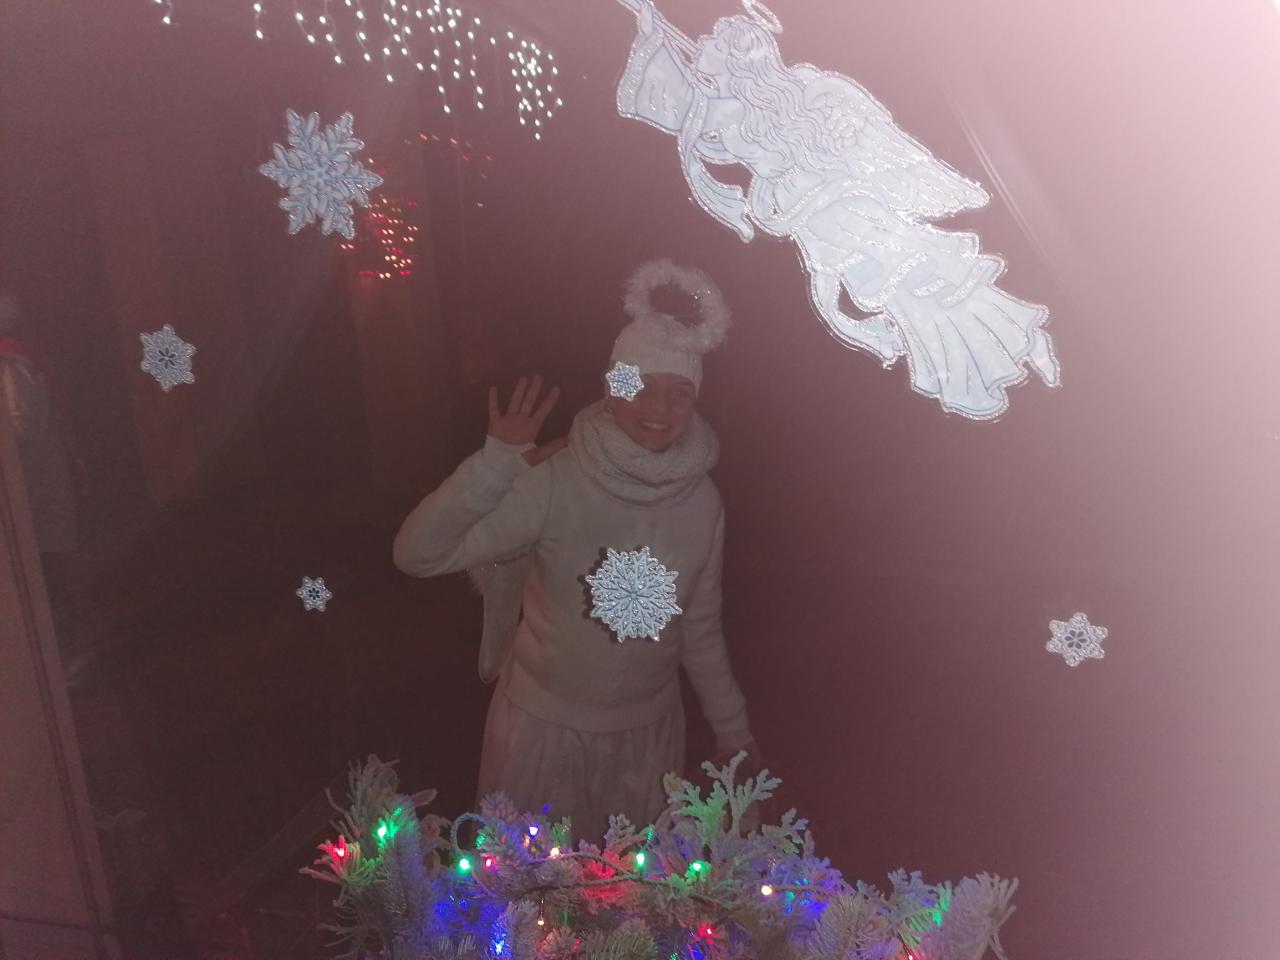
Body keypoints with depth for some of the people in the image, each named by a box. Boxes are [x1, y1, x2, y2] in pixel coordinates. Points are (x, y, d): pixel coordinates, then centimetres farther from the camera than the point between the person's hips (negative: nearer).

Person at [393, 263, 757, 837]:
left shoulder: (701, 500, -11)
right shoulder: (554, 482, -22)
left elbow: (700, 626, 2)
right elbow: (417, 554, -25)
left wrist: (730, 724, 10)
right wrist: (497, 461, -33)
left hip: (648, 727, 3)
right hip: (545, 723, -2)